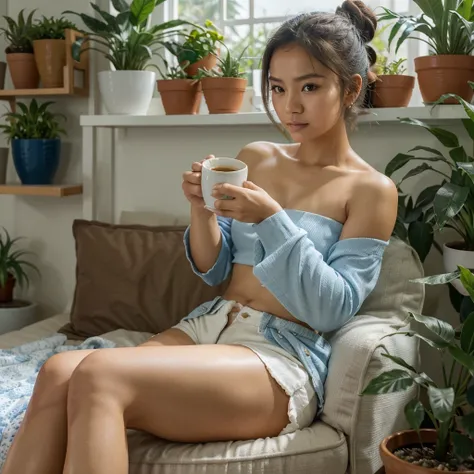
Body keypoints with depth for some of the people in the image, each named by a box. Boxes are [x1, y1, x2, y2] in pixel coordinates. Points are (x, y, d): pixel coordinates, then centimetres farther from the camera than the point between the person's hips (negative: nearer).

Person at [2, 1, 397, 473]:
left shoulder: (371, 190, -1)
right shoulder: (254, 158, 15)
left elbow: (334, 309, -8)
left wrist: (273, 219, -19)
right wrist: (201, 210, -5)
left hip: (286, 358, -5)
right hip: (208, 325, 6)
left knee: (99, 376, -31)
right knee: (58, 372, -25)